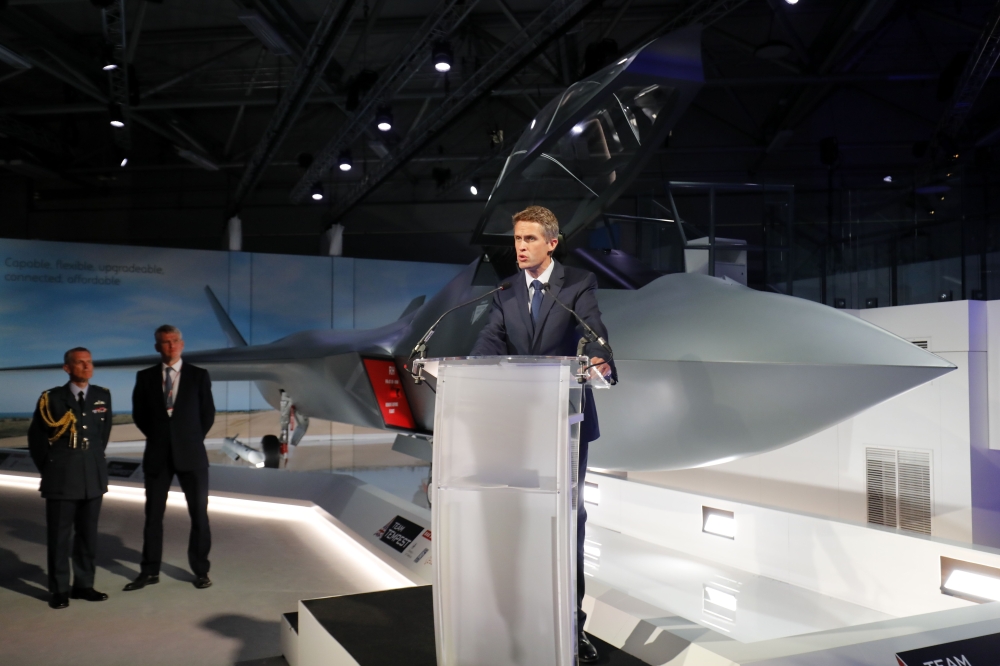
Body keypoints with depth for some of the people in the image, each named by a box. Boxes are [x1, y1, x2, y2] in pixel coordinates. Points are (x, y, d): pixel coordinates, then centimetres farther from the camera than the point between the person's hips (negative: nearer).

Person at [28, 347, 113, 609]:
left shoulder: (103, 396, 3)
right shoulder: (52, 398, -4)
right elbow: (36, 438, 3)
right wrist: (49, 469, 4)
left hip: (93, 477, 3)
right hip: (61, 478, -3)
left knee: (88, 534, 9)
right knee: (59, 536, 4)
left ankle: (84, 585, 19)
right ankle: (59, 590, 13)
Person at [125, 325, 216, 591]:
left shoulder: (199, 375, 1)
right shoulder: (145, 377, 5)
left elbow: (208, 414, 5)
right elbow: (139, 414, 11)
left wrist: (191, 440, 4)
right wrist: (158, 437, 7)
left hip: (191, 454, -1)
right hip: (157, 455, 1)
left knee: (199, 514, 3)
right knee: (153, 514, 7)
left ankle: (200, 570, 14)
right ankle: (150, 572, 18)